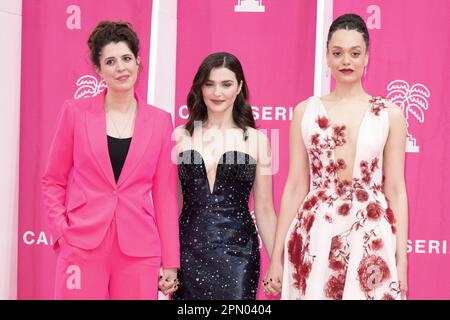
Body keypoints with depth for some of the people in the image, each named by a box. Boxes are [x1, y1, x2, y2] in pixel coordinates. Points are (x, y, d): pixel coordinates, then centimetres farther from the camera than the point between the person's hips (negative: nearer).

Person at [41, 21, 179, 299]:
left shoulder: (160, 121, 4)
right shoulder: (75, 112, 2)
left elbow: (165, 194, 6)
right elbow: (53, 181, 9)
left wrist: (171, 262, 4)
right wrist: (61, 231, -5)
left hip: (139, 250, 1)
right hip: (82, 245, -1)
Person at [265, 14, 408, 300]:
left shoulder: (390, 114, 3)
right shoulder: (305, 111, 4)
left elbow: (395, 189, 2)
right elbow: (295, 187, 5)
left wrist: (402, 260, -1)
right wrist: (277, 255, 3)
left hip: (372, 239, 0)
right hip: (314, 237, 1)